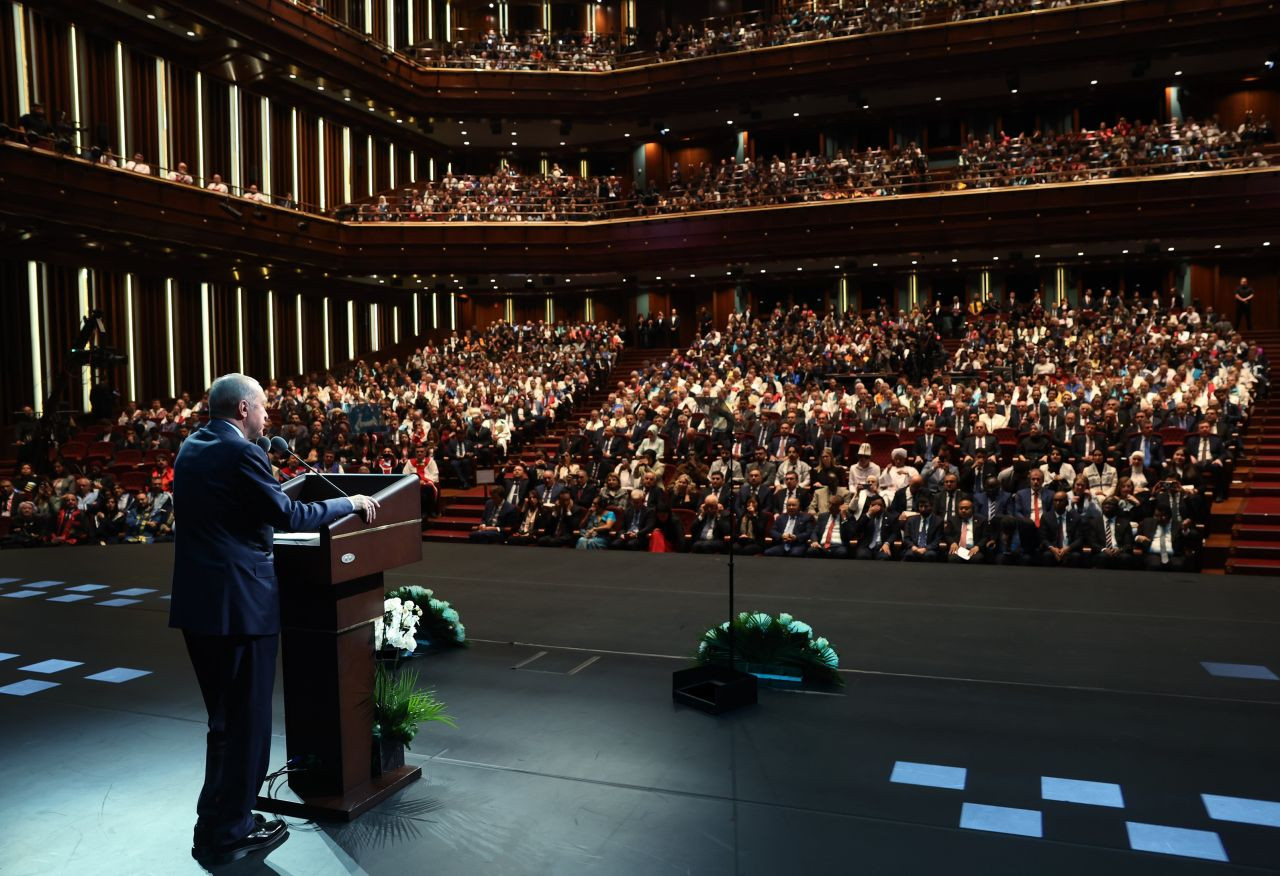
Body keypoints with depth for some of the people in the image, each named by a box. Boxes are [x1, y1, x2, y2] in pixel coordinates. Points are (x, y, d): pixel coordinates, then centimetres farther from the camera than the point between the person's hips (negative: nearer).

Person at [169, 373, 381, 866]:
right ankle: (227, 834, 15)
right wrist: (350, 502, -4)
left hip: (197, 600, 9)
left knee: (224, 716, 20)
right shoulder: (241, 453, -16)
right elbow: (290, 516, -15)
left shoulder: (191, 449, 11)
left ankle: (221, 820, 32)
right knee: (246, 719, 4)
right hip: (239, 603, -9)